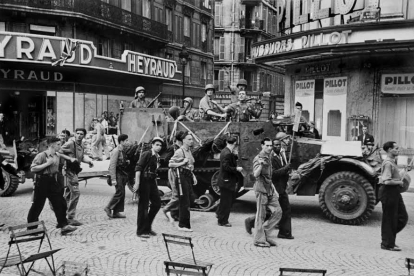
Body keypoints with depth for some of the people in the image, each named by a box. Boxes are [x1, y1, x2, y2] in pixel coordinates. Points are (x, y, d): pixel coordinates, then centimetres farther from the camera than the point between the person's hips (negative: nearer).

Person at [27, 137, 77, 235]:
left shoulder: (57, 156, 9)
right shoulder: (41, 155, -13)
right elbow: (33, 168, -19)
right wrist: (47, 164, -21)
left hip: (52, 180, 7)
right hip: (42, 180, -7)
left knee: (59, 203, 1)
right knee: (37, 205, 2)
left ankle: (64, 226, 4)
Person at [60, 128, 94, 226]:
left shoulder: (82, 146, 12)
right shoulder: (69, 144, -12)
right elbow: (59, 153, -14)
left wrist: (89, 161, 4)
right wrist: (69, 159, -21)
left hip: (75, 171, 9)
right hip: (69, 170, -9)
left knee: (68, 194, 15)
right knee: (75, 192, -13)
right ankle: (71, 218, -8)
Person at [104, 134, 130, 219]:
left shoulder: (123, 151, 14)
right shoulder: (116, 151, -12)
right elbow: (112, 165, -16)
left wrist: (127, 162, 3)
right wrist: (113, 179, -20)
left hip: (122, 174, 9)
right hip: (118, 174, -9)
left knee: (122, 194, 8)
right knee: (120, 192, -11)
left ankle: (116, 212, 13)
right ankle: (109, 208, 3)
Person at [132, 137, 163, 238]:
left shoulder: (157, 157, 13)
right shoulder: (146, 154, -11)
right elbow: (138, 168, -17)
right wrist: (137, 183, -23)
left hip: (152, 181, 8)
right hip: (143, 181, -8)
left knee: (157, 203, 9)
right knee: (143, 206, -3)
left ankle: (147, 226, 22)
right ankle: (141, 231, 8)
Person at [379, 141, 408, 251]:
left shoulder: (392, 162, 14)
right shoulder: (388, 163, -18)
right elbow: (387, 181, -27)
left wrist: (399, 181, 11)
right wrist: (399, 182, -12)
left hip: (394, 192, 10)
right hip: (388, 192, -10)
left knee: (403, 217, 13)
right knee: (389, 219, -1)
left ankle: (388, 238, 23)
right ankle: (387, 244, 10)